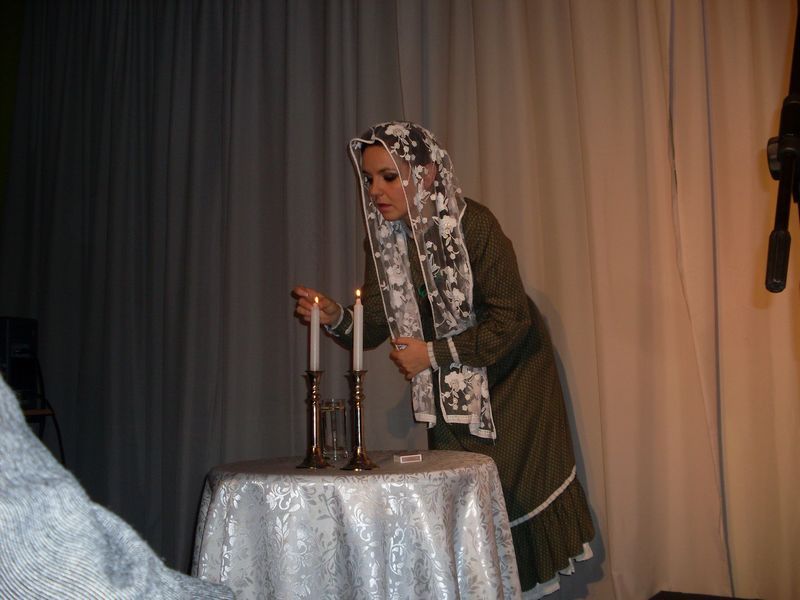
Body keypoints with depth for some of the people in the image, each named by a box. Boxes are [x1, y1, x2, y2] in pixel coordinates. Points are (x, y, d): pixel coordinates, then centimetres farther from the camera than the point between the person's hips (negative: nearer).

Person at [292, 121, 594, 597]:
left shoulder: (474, 224, -25)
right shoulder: (384, 239, -8)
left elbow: (510, 320, -23)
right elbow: (375, 325, -8)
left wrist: (433, 355, -25)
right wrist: (336, 318, -29)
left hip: (509, 371, -5)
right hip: (450, 386, 5)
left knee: (515, 484, 1)